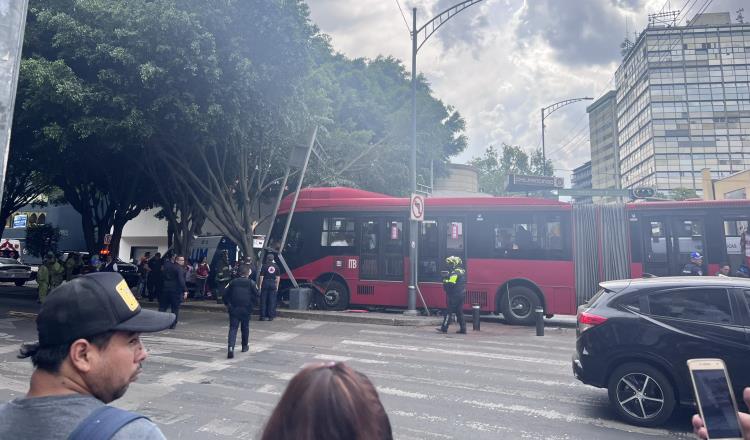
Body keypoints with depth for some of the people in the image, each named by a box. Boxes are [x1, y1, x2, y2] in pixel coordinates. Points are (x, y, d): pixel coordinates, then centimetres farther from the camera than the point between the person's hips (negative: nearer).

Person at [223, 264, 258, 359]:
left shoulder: (233, 282, 5)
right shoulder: (251, 283, -1)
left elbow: (225, 294, 3)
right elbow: (256, 295, -3)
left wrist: (227, 305, 16)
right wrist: (252, 305, 12)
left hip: (233, 309, 1)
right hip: (246, 309, -1)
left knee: (233, 328, -2)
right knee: (245, 328, 18)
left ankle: (230, 347, -21)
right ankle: (245, 346, 31)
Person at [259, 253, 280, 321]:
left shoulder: (264, 266, -4)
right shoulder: (276, 267, 3)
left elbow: (262, 277, -6)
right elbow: (278, 277, 4)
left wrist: (260, 285, 0)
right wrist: (277, 286, 11)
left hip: (265, 283, -2)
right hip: (273, 284, 2)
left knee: (263, 300, 5)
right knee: (272, 301, 5)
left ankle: (263, 316, 7)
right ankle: (271, 316, 6)